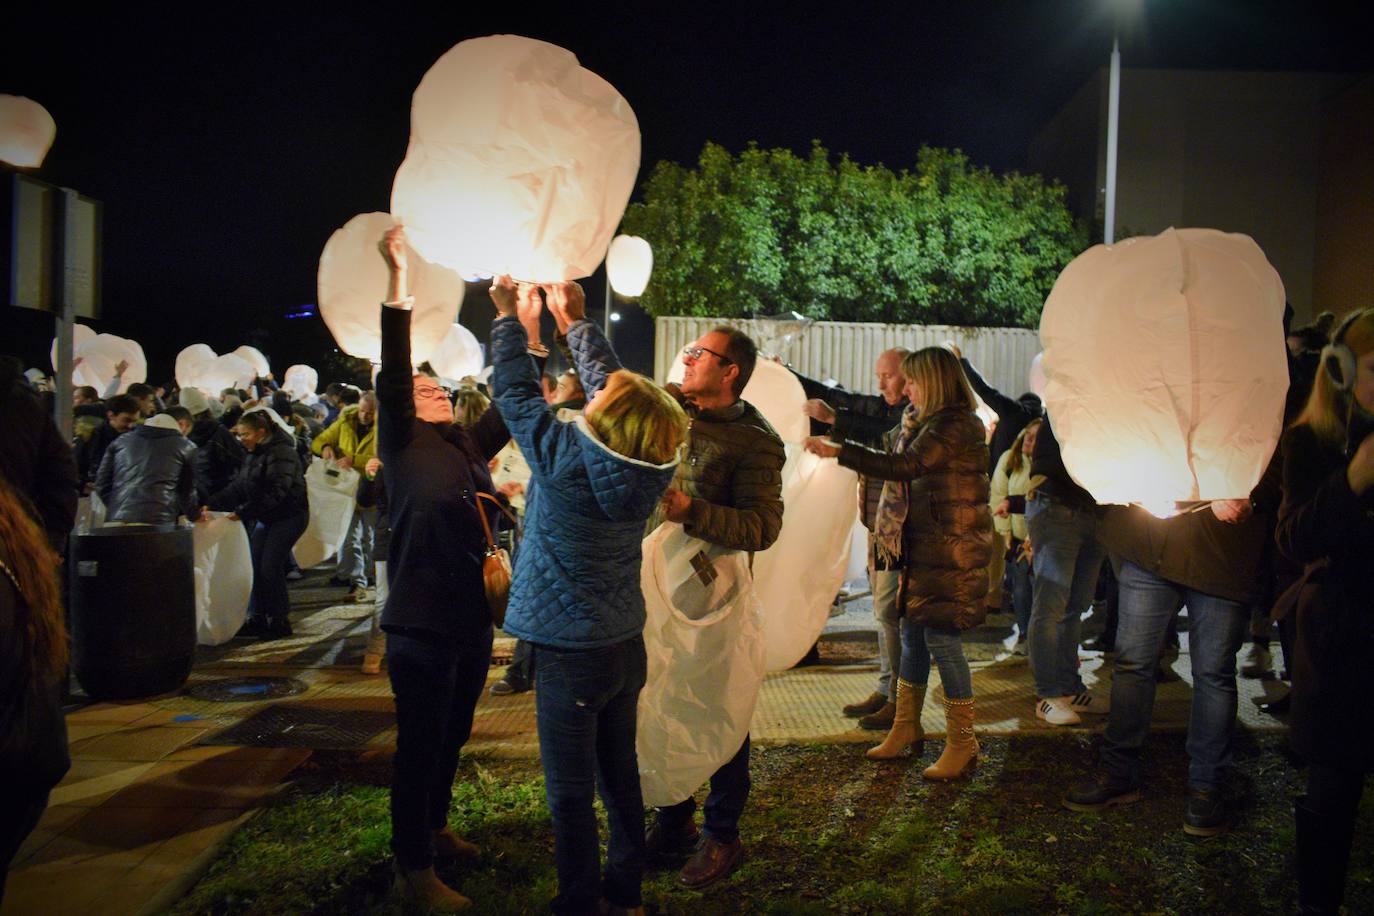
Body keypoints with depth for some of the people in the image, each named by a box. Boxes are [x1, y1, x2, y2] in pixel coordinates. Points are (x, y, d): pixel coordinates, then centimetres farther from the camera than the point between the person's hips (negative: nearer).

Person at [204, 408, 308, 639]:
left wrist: (242, 512, -26)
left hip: (288, 516, -9)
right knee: (256, 566, 5)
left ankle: (280, 620, 0)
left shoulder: (281, 453, -17)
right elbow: (238, 488, 10)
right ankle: (259, 618, 15)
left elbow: (276, 492, -25)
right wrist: (211, 504, -2)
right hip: (264, 517, 9)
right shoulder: (254, 455, 13)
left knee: (270, 566, -11)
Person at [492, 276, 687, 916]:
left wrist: (510, 316, 6)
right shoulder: (650, 467, -8)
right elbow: (609, 379, 6)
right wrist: (574, 317, 18)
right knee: (620, 774, 20)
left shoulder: (566, 459, -23)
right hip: (627, 646, 7)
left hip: (570, 654, -6)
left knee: (570, 791, 7)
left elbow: (513, 389, -9)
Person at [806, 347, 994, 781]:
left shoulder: (955, 424, -15)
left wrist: (838, 452, -26)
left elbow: (905, 467, -26)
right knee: (912, 632, 13)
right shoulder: (929, 422, 17)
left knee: (941, 636, -7)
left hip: (951, 549, -10)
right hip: (924, 546, 10)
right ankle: (906, 726, 26)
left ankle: (962, 744, 4)